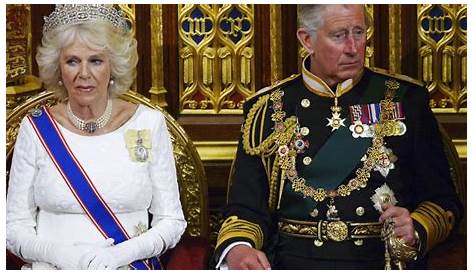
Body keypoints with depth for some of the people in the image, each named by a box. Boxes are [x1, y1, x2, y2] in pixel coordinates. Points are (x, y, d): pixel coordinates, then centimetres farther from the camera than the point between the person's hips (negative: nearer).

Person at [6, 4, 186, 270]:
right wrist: (58, 253, -14)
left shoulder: (149, 124, 3)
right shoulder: (36, 127, 4)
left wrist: (119, 254, -12)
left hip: (130, 268, 0)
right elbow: (15, 227, 5)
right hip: (52, 268, 0)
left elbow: (171, 220, 4)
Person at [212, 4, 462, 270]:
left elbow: (443, 200, 11)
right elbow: (245, 205, 6)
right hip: (294, 262, 1)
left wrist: (417, 231, -11)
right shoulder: (267, 109, 10)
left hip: (383, 260, 0)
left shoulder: (406, 99, 10)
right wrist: (236, 249, -16)